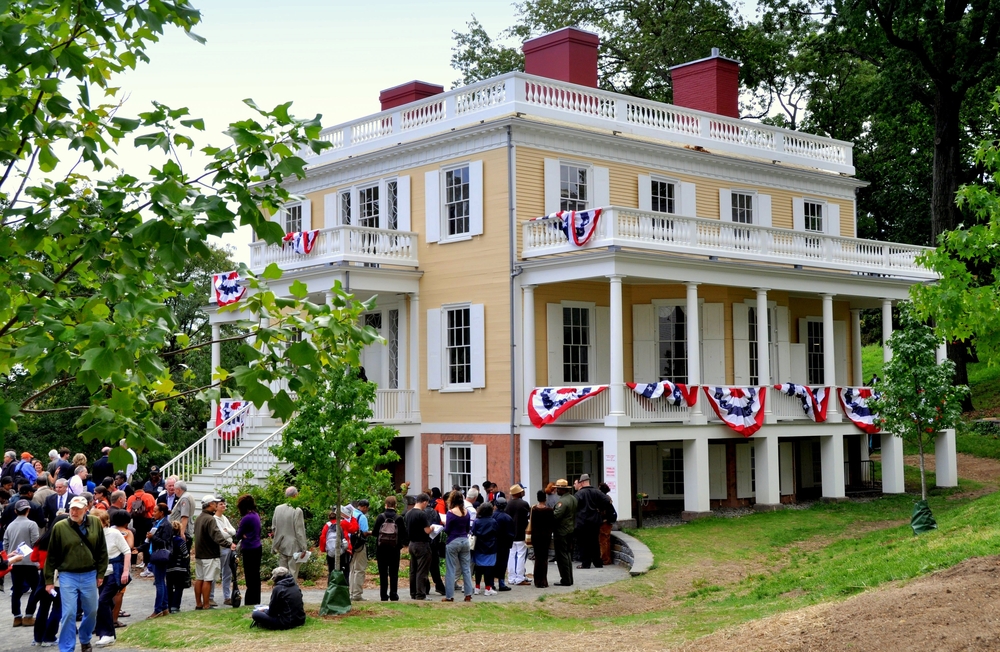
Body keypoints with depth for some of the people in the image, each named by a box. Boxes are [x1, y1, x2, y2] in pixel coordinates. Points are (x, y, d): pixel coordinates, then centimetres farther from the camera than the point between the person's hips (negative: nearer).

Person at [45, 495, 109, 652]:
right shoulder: (60, 527, -7)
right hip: (67, 576, -3)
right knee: (68, 614, -6)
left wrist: (101, 573, 3)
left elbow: (102, 551, 5)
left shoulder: (95, 523, -1)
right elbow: (52, 556, -1)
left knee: (91, 611, 14)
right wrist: (49, 580, 0)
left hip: (89, 576, 3)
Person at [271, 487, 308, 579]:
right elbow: (300, 531, -14)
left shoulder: (277, 509, 0)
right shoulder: (297, 511, -16)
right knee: (293, 573, 1)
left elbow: (273, 528, 7)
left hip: (281, 546, 5)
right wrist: (304, 548, -8)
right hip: (294, 547, -5)